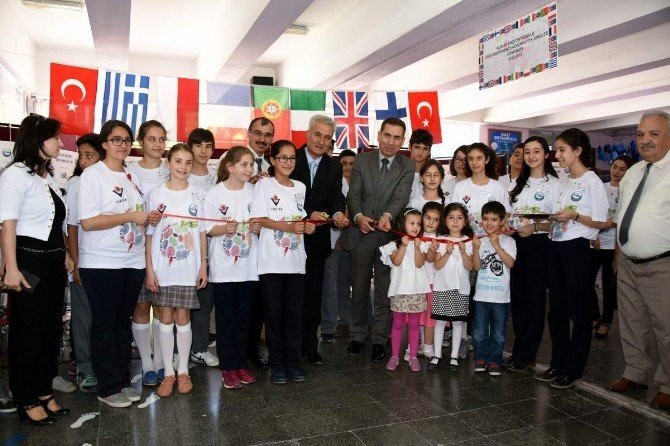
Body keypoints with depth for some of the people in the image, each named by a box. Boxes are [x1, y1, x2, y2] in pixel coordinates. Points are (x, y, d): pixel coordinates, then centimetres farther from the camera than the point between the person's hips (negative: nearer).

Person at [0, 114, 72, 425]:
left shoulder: (48, 176, 15)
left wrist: (63, 255, 16)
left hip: (53, 264, 8)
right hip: (29, 263, -8)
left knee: (52, 330, 14)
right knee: (28, 334, 3)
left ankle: (44, 392, 28)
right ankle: (27, 401, 18)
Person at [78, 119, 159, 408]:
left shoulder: (133, 177, 13)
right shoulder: (93, 174, -6)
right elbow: (88, 222, -15)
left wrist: (150, 218, 2)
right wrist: (130, 216, -16)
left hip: (133, 262, 6)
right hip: (101, 264, -6)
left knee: (124, 322, 13)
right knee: (104, 324, 3)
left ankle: (122, 380, 24)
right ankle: (107, 388, 14)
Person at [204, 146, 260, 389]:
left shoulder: (254, 191, 3)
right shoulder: (214, 193, -5)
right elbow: (207, 229, -4)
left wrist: (258, 228, -11)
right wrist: (226, 228, -22)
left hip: (248, 265, 3)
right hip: (223, 266, -3)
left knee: (244, 317, 11)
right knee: (225, 317, 5)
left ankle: (241, 363, 23)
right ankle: (228, 367, 16)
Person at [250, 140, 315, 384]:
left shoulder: (300, 187, 14)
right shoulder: (264, 185, -1)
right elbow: (259, 219, -9)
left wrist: (307, 226, -1)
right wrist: (289, 227, -19)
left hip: (295, 260, 4)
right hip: (272, 261, -4)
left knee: (294, 314, 7)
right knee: (274, 314, 3)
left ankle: (293, 363, 17)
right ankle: (277, 365, 14)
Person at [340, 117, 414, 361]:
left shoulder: (407, 166, 2)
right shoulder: (362, 160, 5)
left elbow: (401, 196, -13)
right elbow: (354, 193, -2)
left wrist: (387, 215, -33)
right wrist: (358, 216, -22)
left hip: (389, 234, -1)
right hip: (361, 233, 1)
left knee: (385, 291, 6)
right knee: (359, 288, 12)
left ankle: (380, 340, 20)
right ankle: (357, 336, 27)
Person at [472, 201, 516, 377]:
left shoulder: (508, 241, -2)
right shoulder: (480, 241, 4)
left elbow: (510, 263, -15)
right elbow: (477, 266, -3)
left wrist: (497, 246, -21)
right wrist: (475, 248, -17)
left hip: (501, 295, -2)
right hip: (481, 293, 2)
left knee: (498, 332, 8)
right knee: (480, 331, 9)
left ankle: (494, 360, 22)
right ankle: (480, 358, 24)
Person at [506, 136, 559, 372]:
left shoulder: (554, 184, -2)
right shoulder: (516, 184, 15)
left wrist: (535, 227, -23)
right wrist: (505, 225, -3)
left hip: (539, 244, -5)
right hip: (516, 243, 5)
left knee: (535, 298, 1)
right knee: (517, 297, 7)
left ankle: (525, 355, 11)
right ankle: (521, 350, 20)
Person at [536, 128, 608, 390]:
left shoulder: (592, 182, -7)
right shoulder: (564, 182, 14)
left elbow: (601, 222, -8)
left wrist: (575, 215, -22)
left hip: (576, 248, -7)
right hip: (555, 246, 8)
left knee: (578, 310, 3)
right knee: (556, 309, 12)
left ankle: (573, 369, 14)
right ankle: (558, 363, 24)